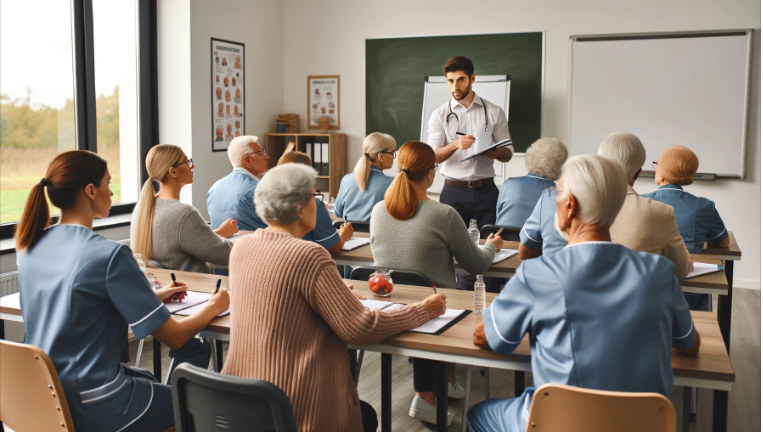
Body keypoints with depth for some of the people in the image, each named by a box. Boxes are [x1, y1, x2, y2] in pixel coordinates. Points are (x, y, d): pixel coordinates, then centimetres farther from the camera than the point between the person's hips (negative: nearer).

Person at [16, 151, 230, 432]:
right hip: (90, 409, -8)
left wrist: (152, 296, 14)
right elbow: (175, 337, -19)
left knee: (149, 378, 32)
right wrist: (213, 306, 0)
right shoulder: (109, 254, -23)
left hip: (40, 396, 8)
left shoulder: (30, 246, -1)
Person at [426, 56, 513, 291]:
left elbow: (508, 154, 9)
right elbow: (433, 156, -4)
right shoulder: (440, 115, 7)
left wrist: (495, 153, -15)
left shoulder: (494, 112, 8)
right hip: (454, 191, 0)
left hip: (485, 190, 0)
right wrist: (455, 144, -24)